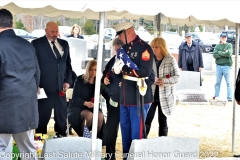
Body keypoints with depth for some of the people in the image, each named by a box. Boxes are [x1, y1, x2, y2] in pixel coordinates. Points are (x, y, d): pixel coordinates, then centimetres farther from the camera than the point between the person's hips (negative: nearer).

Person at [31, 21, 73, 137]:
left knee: (62, 117, 10)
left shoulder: (64, 44, 11)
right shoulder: (36, 44, -3)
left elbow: (68, 63, 16)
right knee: (43, 117, 3)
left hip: (61, 87, 4)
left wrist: (68, 81, 5)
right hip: (44, 87, -4)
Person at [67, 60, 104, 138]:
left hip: (92, 108, 3)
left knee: (100, 116, -30)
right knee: (89, 115, -35)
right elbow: (75, 98, -13)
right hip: (77, 107, -3)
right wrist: (85, 103, -30)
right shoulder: (80, 80, -6)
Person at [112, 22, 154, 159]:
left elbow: (145, 71, -21)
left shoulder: (144, 48, -12)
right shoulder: (124, 48, 13)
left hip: (138, 96, -8)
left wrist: (124, 68, -23)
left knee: (137, 132, -3)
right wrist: (116, 70, 2)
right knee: (125, 129, 16)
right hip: (125, 96, 8)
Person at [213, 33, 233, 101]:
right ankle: (216, 96, 18)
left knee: (228, 83, -2)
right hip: (218, 66, 3)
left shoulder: (229, 45, 3)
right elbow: (215, 55, -5)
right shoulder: (217, 46, 9)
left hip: (227, 66, -3)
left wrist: (219, 52, -7)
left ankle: (229, 98, 0)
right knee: (217, 82, 9)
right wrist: (224, 54, -11)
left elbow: (229, 54, -14)